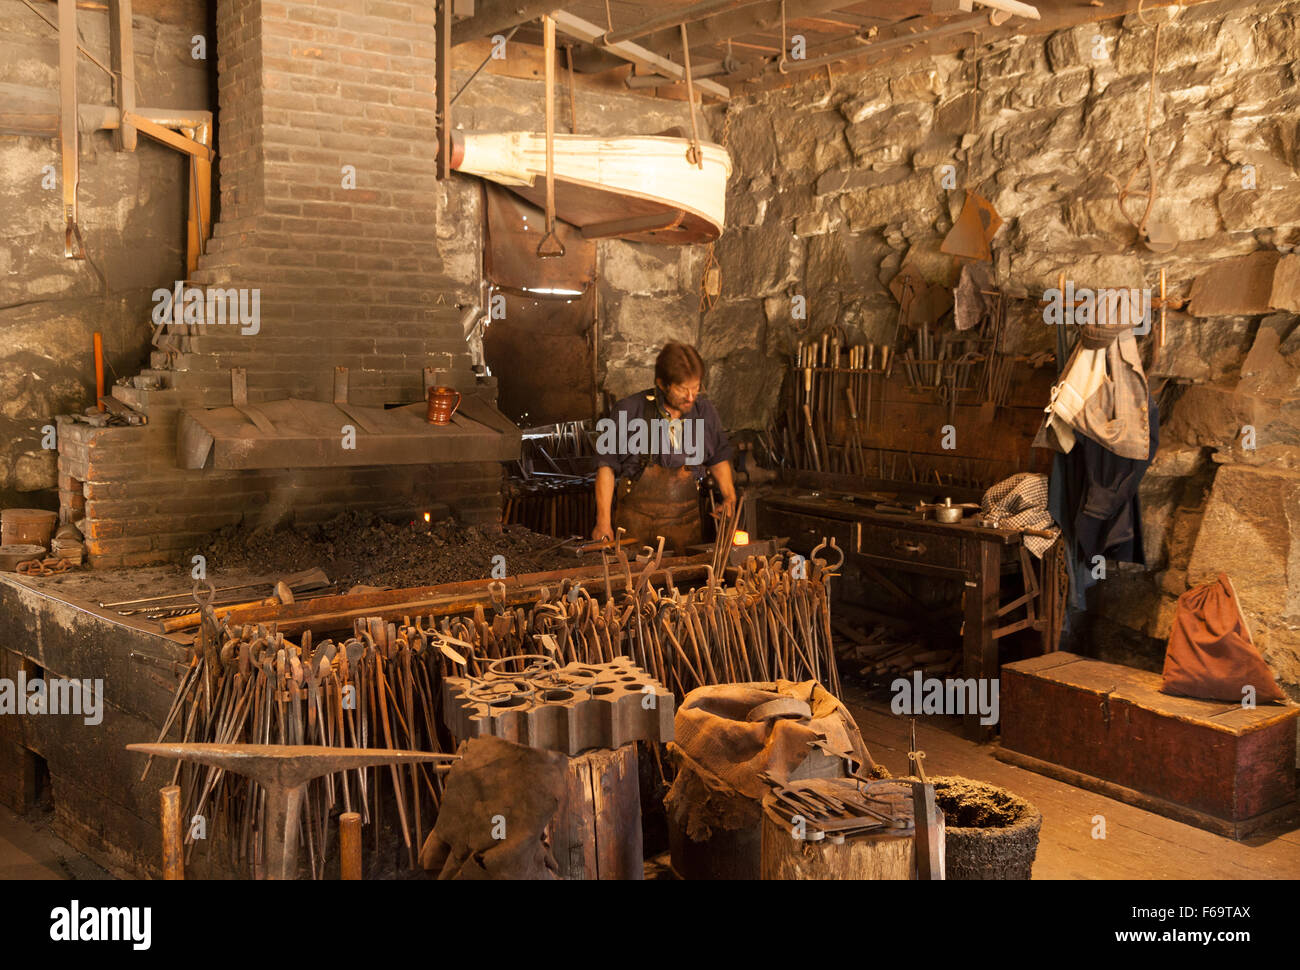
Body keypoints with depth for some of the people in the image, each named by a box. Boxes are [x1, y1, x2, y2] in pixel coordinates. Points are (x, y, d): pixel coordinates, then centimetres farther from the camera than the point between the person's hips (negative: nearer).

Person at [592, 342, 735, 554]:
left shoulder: (705, 411, 2)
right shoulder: (630, 411, -9)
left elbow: (718, 457, 18)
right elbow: (607, 465, -5)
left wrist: (729, 497, 4)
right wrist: (603, 521, -8)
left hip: (685, 522, 3)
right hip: (636, 521, -3)